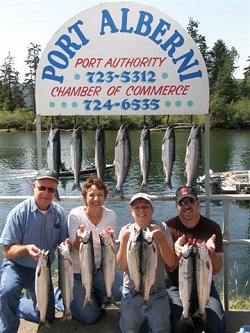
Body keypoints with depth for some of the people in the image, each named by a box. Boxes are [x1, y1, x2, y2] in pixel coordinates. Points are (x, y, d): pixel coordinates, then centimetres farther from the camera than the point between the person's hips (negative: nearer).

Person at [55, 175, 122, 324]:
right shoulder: (75, 215, -17)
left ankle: (96, 298, 17)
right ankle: (61, 297, 22)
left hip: (100, 267, 4)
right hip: (78, 271, -3)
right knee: (90, 318, -5)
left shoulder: (111, 215, -8)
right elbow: (75, 247, -18)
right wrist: (79, 238, -41)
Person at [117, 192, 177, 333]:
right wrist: (124, 241, -21)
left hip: (157, 293, -1)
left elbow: (171, 263, -11)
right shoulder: (126, 231, -4)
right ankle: (141, 321, 36)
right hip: (131, 293, 1)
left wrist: (161, 239, -24)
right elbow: (122, 265, -9)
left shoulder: (161, 228, -7)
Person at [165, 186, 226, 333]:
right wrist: (175, 251, -30)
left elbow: (216, 270, -5)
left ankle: (196, 316, 9)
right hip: (176, 286, -1)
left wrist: (211, 252, -26)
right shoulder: (169, 227, -7)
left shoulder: (212, 228, -4)